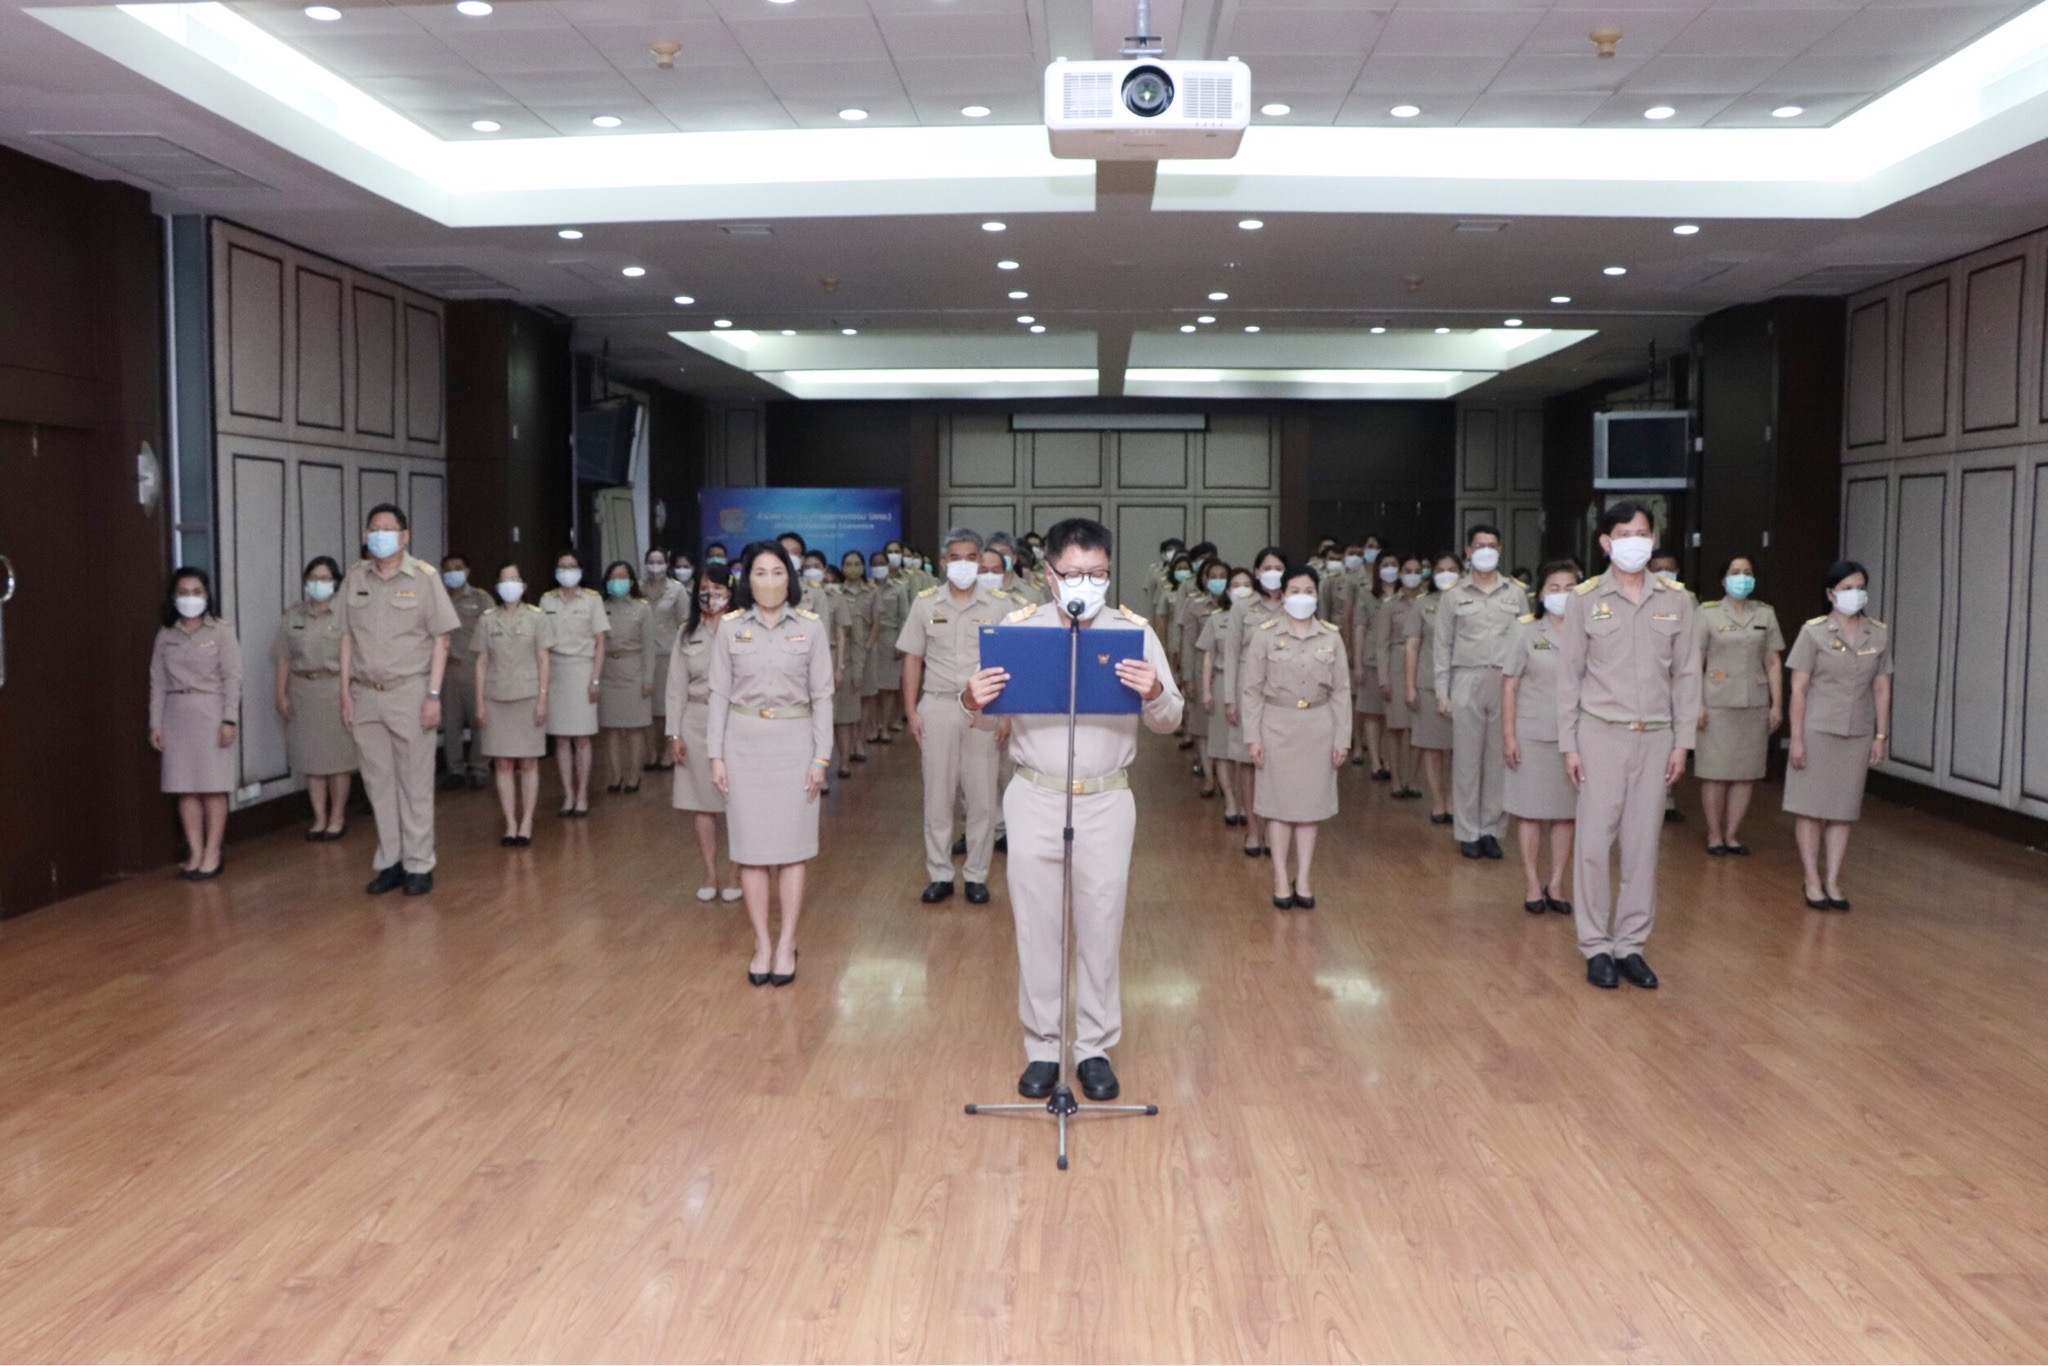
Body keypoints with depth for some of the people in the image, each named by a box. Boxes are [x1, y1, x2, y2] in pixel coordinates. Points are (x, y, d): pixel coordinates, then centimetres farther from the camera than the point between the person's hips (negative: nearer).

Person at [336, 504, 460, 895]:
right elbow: (347, 637, 10)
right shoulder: (354, 578, 6)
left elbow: (440, 638, -4)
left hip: (409, 691, -4)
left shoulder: (423, 577, -4)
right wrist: (346, 692, 5)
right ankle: (389, 862, 18)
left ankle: (419, 865, 10)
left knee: (415, 782, 2)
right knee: (378, 781, 9)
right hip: (366, 693, 4)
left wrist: (433, 695, -9)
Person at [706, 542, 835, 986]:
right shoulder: (730, 628, 1)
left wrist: (821, 757, -4)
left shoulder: (810, 627, -1)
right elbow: (719, 695, 4)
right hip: (744, 741, 1)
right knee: (750, 846, 3)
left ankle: (787, 944, 10)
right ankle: (762, 943, 11)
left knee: (793, 845, 2)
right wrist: (715, 756, -1)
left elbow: (822, 696, 1)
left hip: (794, 741, -1)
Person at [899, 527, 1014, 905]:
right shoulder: (925, 603, 4)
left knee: (981, 795, 4)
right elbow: (913, 660, 7)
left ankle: (976, 875, 15)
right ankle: (939, 874, 17)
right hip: (937, 707, 1)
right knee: (937, 793, 7)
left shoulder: (1000, 604, 0)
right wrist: (911, 711, 2)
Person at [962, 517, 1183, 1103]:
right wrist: (973, 701, -23)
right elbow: (992, 718, 0)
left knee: (1101, 927, 8)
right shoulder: (1018, 627, -1)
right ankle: (1042, 1047, 22)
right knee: (1036, 926, 8)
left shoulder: (1134, 630, -1)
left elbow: (1170, 721, -2)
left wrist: (1155, 693, -24)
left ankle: (1095, 1047, 23)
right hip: (1033, 798, 0)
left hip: (1106, 802, 0)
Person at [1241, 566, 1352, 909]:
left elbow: (1341, 691, 4)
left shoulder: (1331, 636, 2)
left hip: (1318, 726, 2)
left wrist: (1343, 737, 0)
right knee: (1279, 801, 3)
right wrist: (1253, 736, -7)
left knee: (1311, 801, 6)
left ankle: (1304, 879, 13)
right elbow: (1252, 690, -2)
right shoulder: (1266, 635, -3)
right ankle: (1281, 878, 9)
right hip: (1277, 725, -1)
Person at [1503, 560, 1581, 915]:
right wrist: (1508, 735, -5)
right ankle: (1532, 885, 14)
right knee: (1530, 810, 4)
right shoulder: (1527, 633, 0)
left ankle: (1556, 884, 18)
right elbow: (1510, 686, 1)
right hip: (1532, 734, -1)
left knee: (1566, 812, 7)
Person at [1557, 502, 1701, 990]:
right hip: (1601, 734, -2)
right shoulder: (1585, 598, -2)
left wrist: (1682, 741, 3)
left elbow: (1686, 673, 7)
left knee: (1643, 844, 6)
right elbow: (1569, 675, 0)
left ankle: (1631, 944, 17)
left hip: (1655, 736, 2)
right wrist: (1568, 744, -3)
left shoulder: (1675, 599, 4)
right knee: (1595, 843, 0)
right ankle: (1596, 945, 11)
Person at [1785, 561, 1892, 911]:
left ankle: (1832, 882, 14)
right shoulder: (1814, 632, -5)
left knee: (1843, 810, 7)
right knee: (1812, 808, 2)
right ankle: (1813, 882, 10)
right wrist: (1797, 738, -9)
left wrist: (1881, 735, 5)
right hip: (1818, 731, -3)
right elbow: (1799, 689, -6)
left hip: (1858, 735, 3)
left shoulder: (1879, 634, 5)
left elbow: (1882, 688, 8)